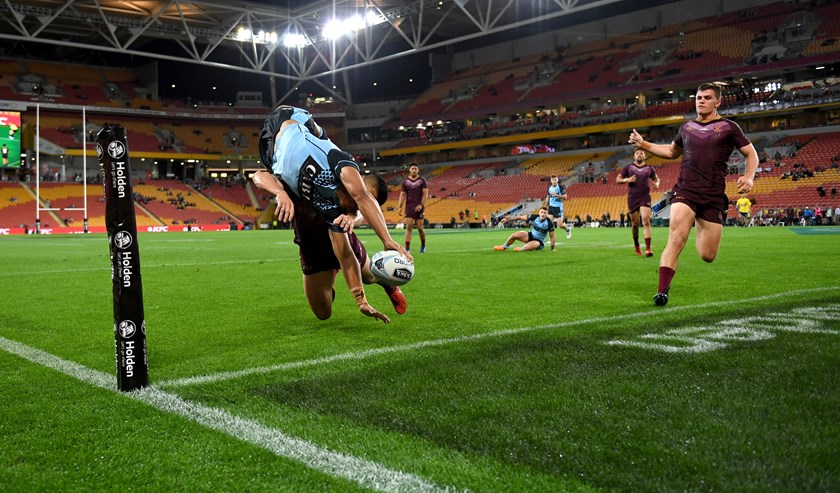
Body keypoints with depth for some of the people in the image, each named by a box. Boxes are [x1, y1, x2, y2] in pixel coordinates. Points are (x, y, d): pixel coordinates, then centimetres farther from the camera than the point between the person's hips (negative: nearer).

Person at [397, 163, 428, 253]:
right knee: (408, 227, -8)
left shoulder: (422, 180, 1)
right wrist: (400, 207, -2)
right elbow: (402, 195, 8)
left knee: (420, 227, 0)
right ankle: (407, 248, -9)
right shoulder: (405, 181, 7)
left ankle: (423, 245, 25)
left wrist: (421, 205, -16)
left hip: (419, 207, -1)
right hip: (409, 207, 1)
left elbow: (425, 194, -3)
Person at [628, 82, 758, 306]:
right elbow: (672, 151, 32)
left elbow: (751, 153, 10)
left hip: (714, 197, -1)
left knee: (708, 256, 1)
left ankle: (701, 228, 36)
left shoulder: (728, 127, 7)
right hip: (685, 191, 1)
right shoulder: (687, 127, 15)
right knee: (675, 241, -20)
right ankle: (662, 291, -18)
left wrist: (749, 177, -9)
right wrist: (644, 144, 20)